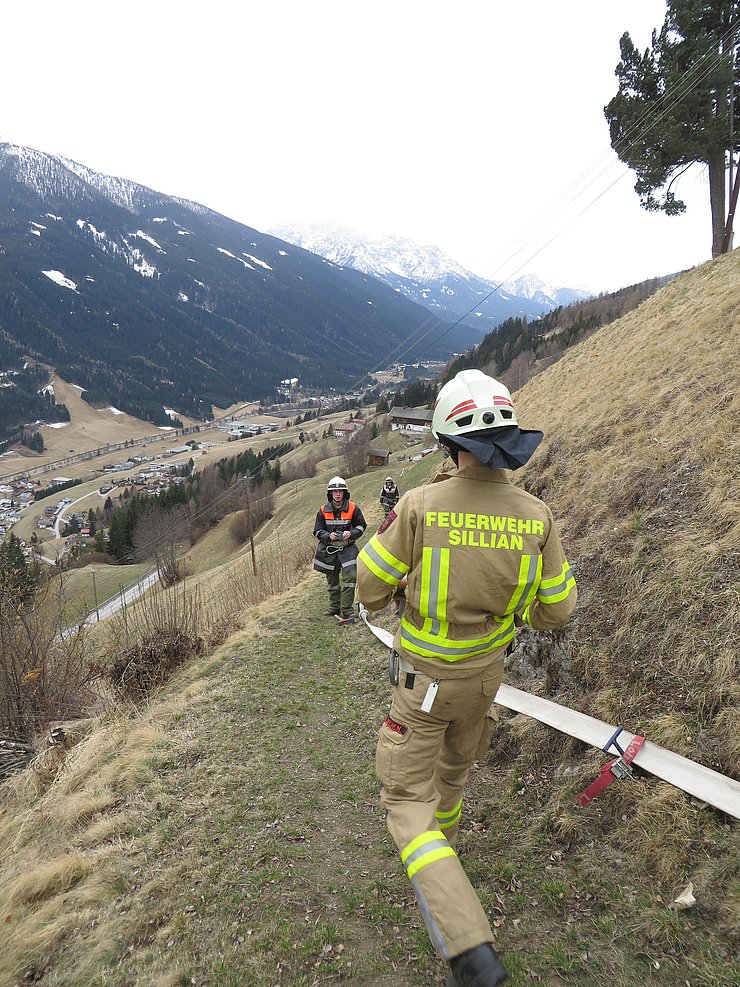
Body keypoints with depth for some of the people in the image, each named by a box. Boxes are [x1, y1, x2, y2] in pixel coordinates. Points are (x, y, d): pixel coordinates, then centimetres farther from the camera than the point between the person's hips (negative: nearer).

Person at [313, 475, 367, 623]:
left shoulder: (353, 508, -5)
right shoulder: (323, 511, -2)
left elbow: (361, 525, 5)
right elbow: (317, 530, 3)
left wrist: (351, 534, -14)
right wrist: (328, 536, -17)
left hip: (347, 548, -2)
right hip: (329, 549, 2)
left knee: (350, 578, -13)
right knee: (333, 581, 13)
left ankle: (347, 610, -3)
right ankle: (334, 607, 29)